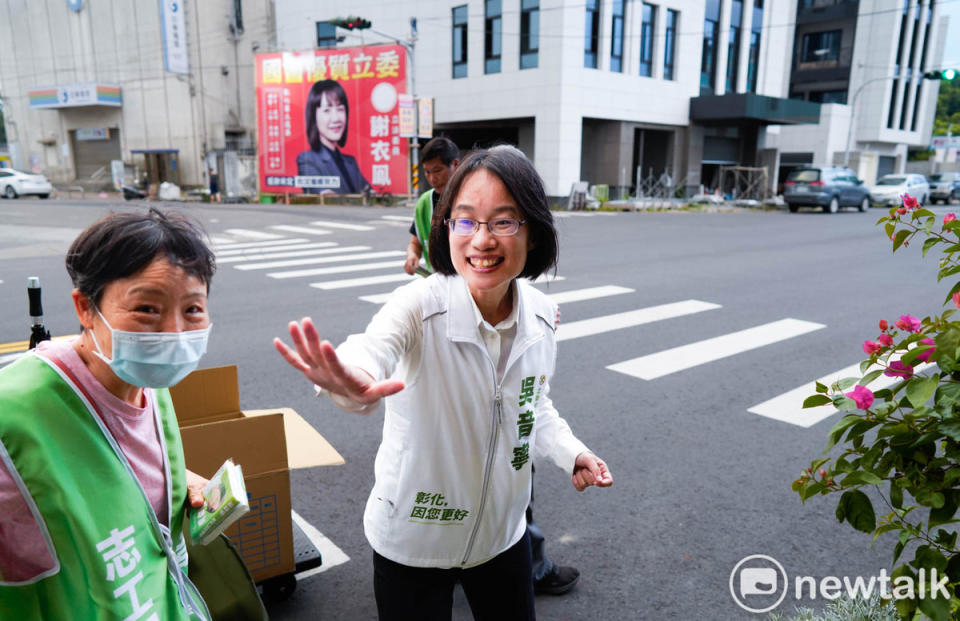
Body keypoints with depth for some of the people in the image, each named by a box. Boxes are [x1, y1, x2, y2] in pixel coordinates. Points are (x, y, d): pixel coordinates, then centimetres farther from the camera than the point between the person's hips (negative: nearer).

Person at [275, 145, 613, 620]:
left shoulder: (540, 315, -9)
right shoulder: (420, 305, -24)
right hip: (411, 542, -4)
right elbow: (374, 347, -47)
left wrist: (570, 452, -9)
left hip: (502, 534, 5)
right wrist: (352, 382, -69)